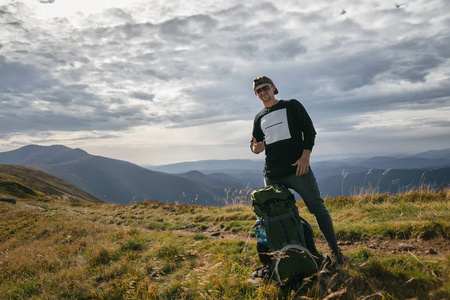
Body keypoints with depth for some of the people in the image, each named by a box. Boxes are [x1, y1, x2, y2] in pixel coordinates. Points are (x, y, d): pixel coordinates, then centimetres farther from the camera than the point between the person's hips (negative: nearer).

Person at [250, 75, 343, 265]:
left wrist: (305, 156, -11)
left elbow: (309, 130, 3)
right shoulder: (259, 118, 19)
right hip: (272, 175, 4)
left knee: (317, 208, -3)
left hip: (298, 169, -4)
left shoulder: (292, 106, 8)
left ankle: (335, 250, 13)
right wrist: (255, 148, -4)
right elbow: (254, 142, 23)